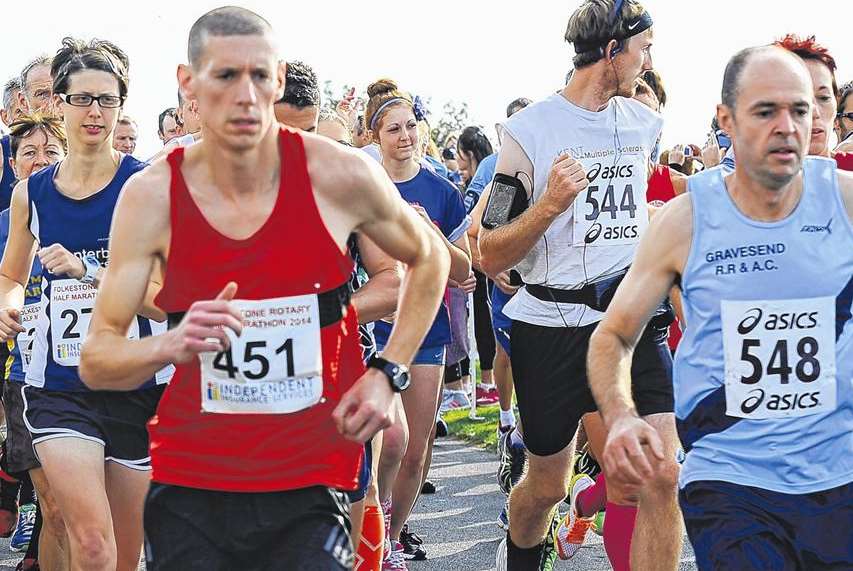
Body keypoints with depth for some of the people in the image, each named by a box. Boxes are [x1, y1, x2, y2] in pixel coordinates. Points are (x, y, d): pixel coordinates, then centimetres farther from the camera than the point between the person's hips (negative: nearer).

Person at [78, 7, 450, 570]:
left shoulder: (340, 175, -8)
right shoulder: (151, 195, -6)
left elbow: (429, 258, 12)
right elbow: (96, 360, -5)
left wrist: (387, 373, 1)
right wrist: (171, 344, -26)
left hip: (308, 486, -1)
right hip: (188, 487, 1)